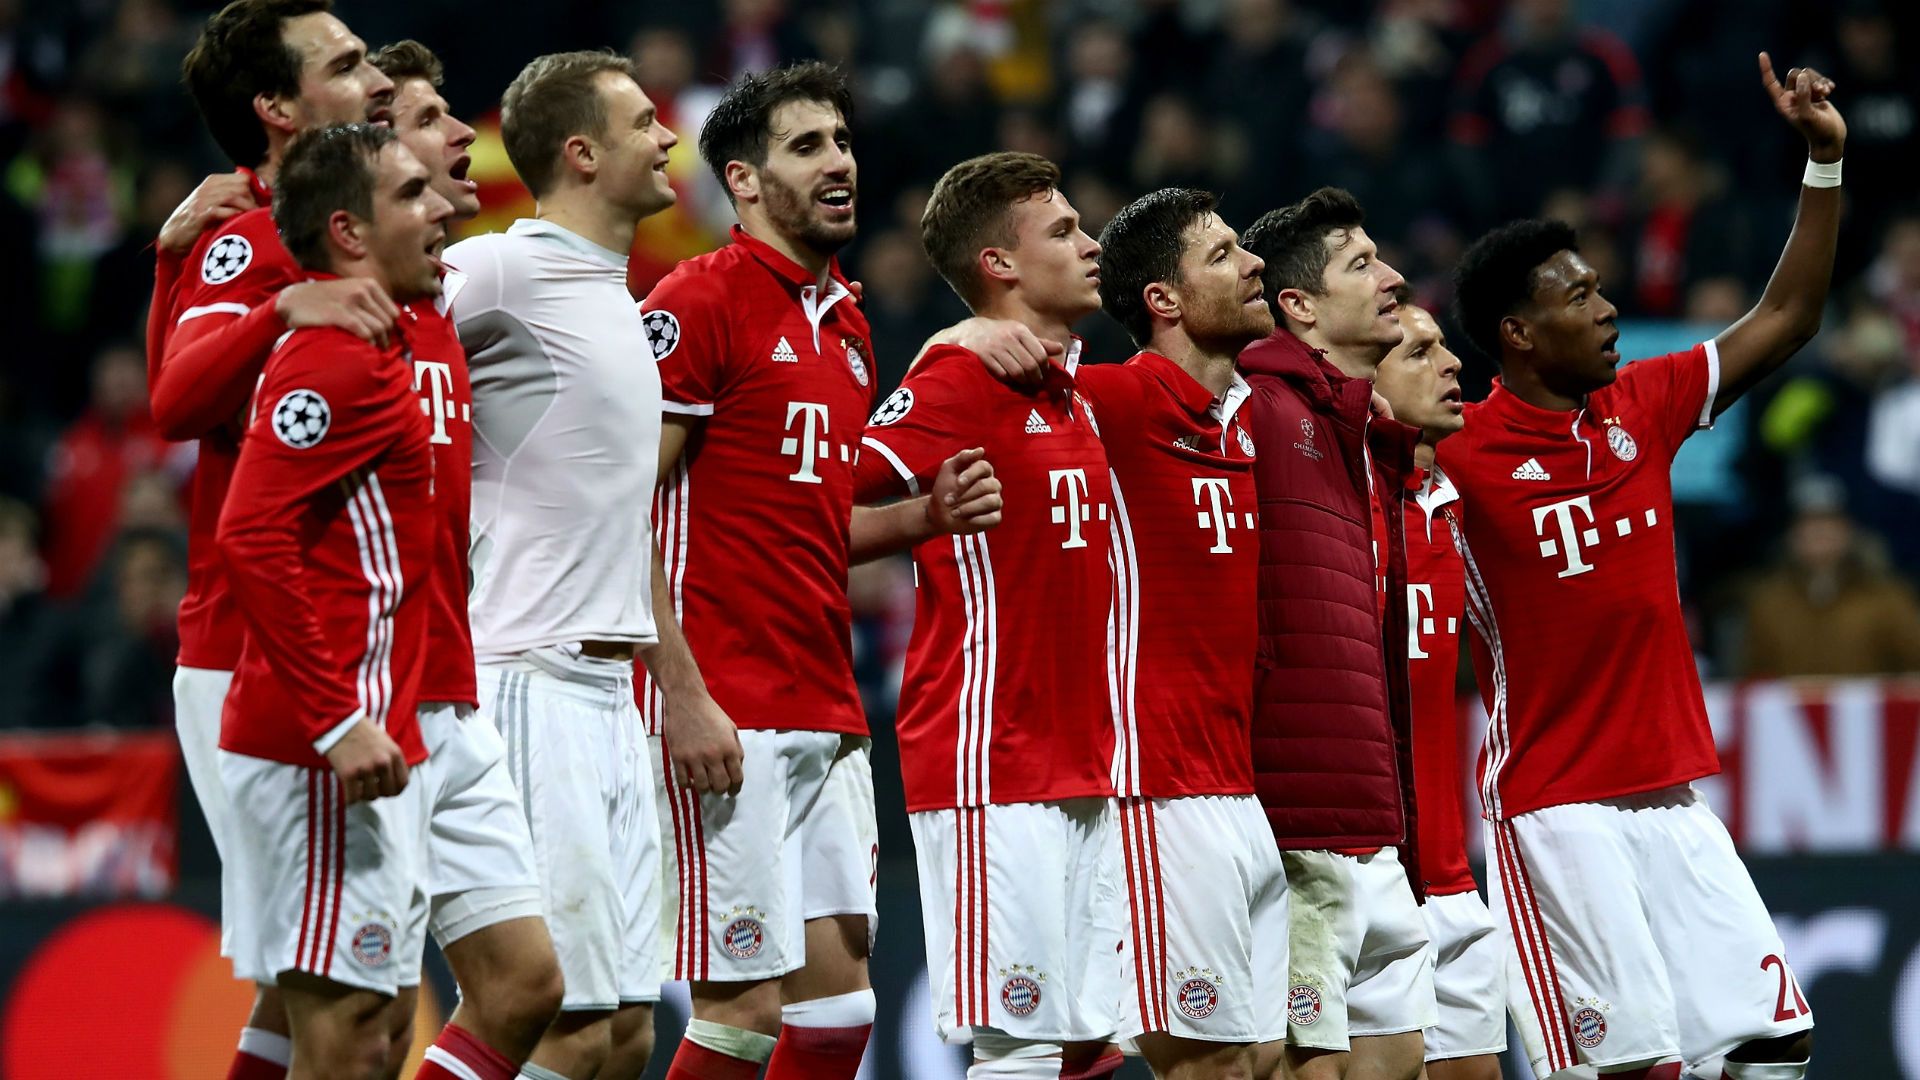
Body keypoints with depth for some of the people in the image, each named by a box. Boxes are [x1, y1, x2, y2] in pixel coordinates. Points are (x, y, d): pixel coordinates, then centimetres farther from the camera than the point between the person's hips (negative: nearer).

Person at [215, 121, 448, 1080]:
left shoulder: (368, 350, 18)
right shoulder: (337, 357, -13)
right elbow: (250, 540, -22)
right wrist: (339, 721, -24)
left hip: (351, 744, 10)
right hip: (330, 747, -10)